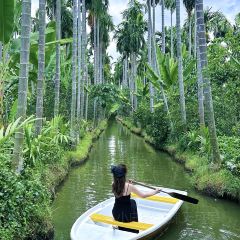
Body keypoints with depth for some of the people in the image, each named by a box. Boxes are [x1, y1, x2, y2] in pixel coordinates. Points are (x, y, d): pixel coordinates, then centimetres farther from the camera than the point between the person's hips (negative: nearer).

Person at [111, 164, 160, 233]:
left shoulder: (113, 185, -8)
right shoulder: (129, 186, -22)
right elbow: (143, 195, -12)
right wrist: (155, 191, 0)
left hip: (116, 215, 4)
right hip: (126, 216, -4)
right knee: (132, 203, 26)